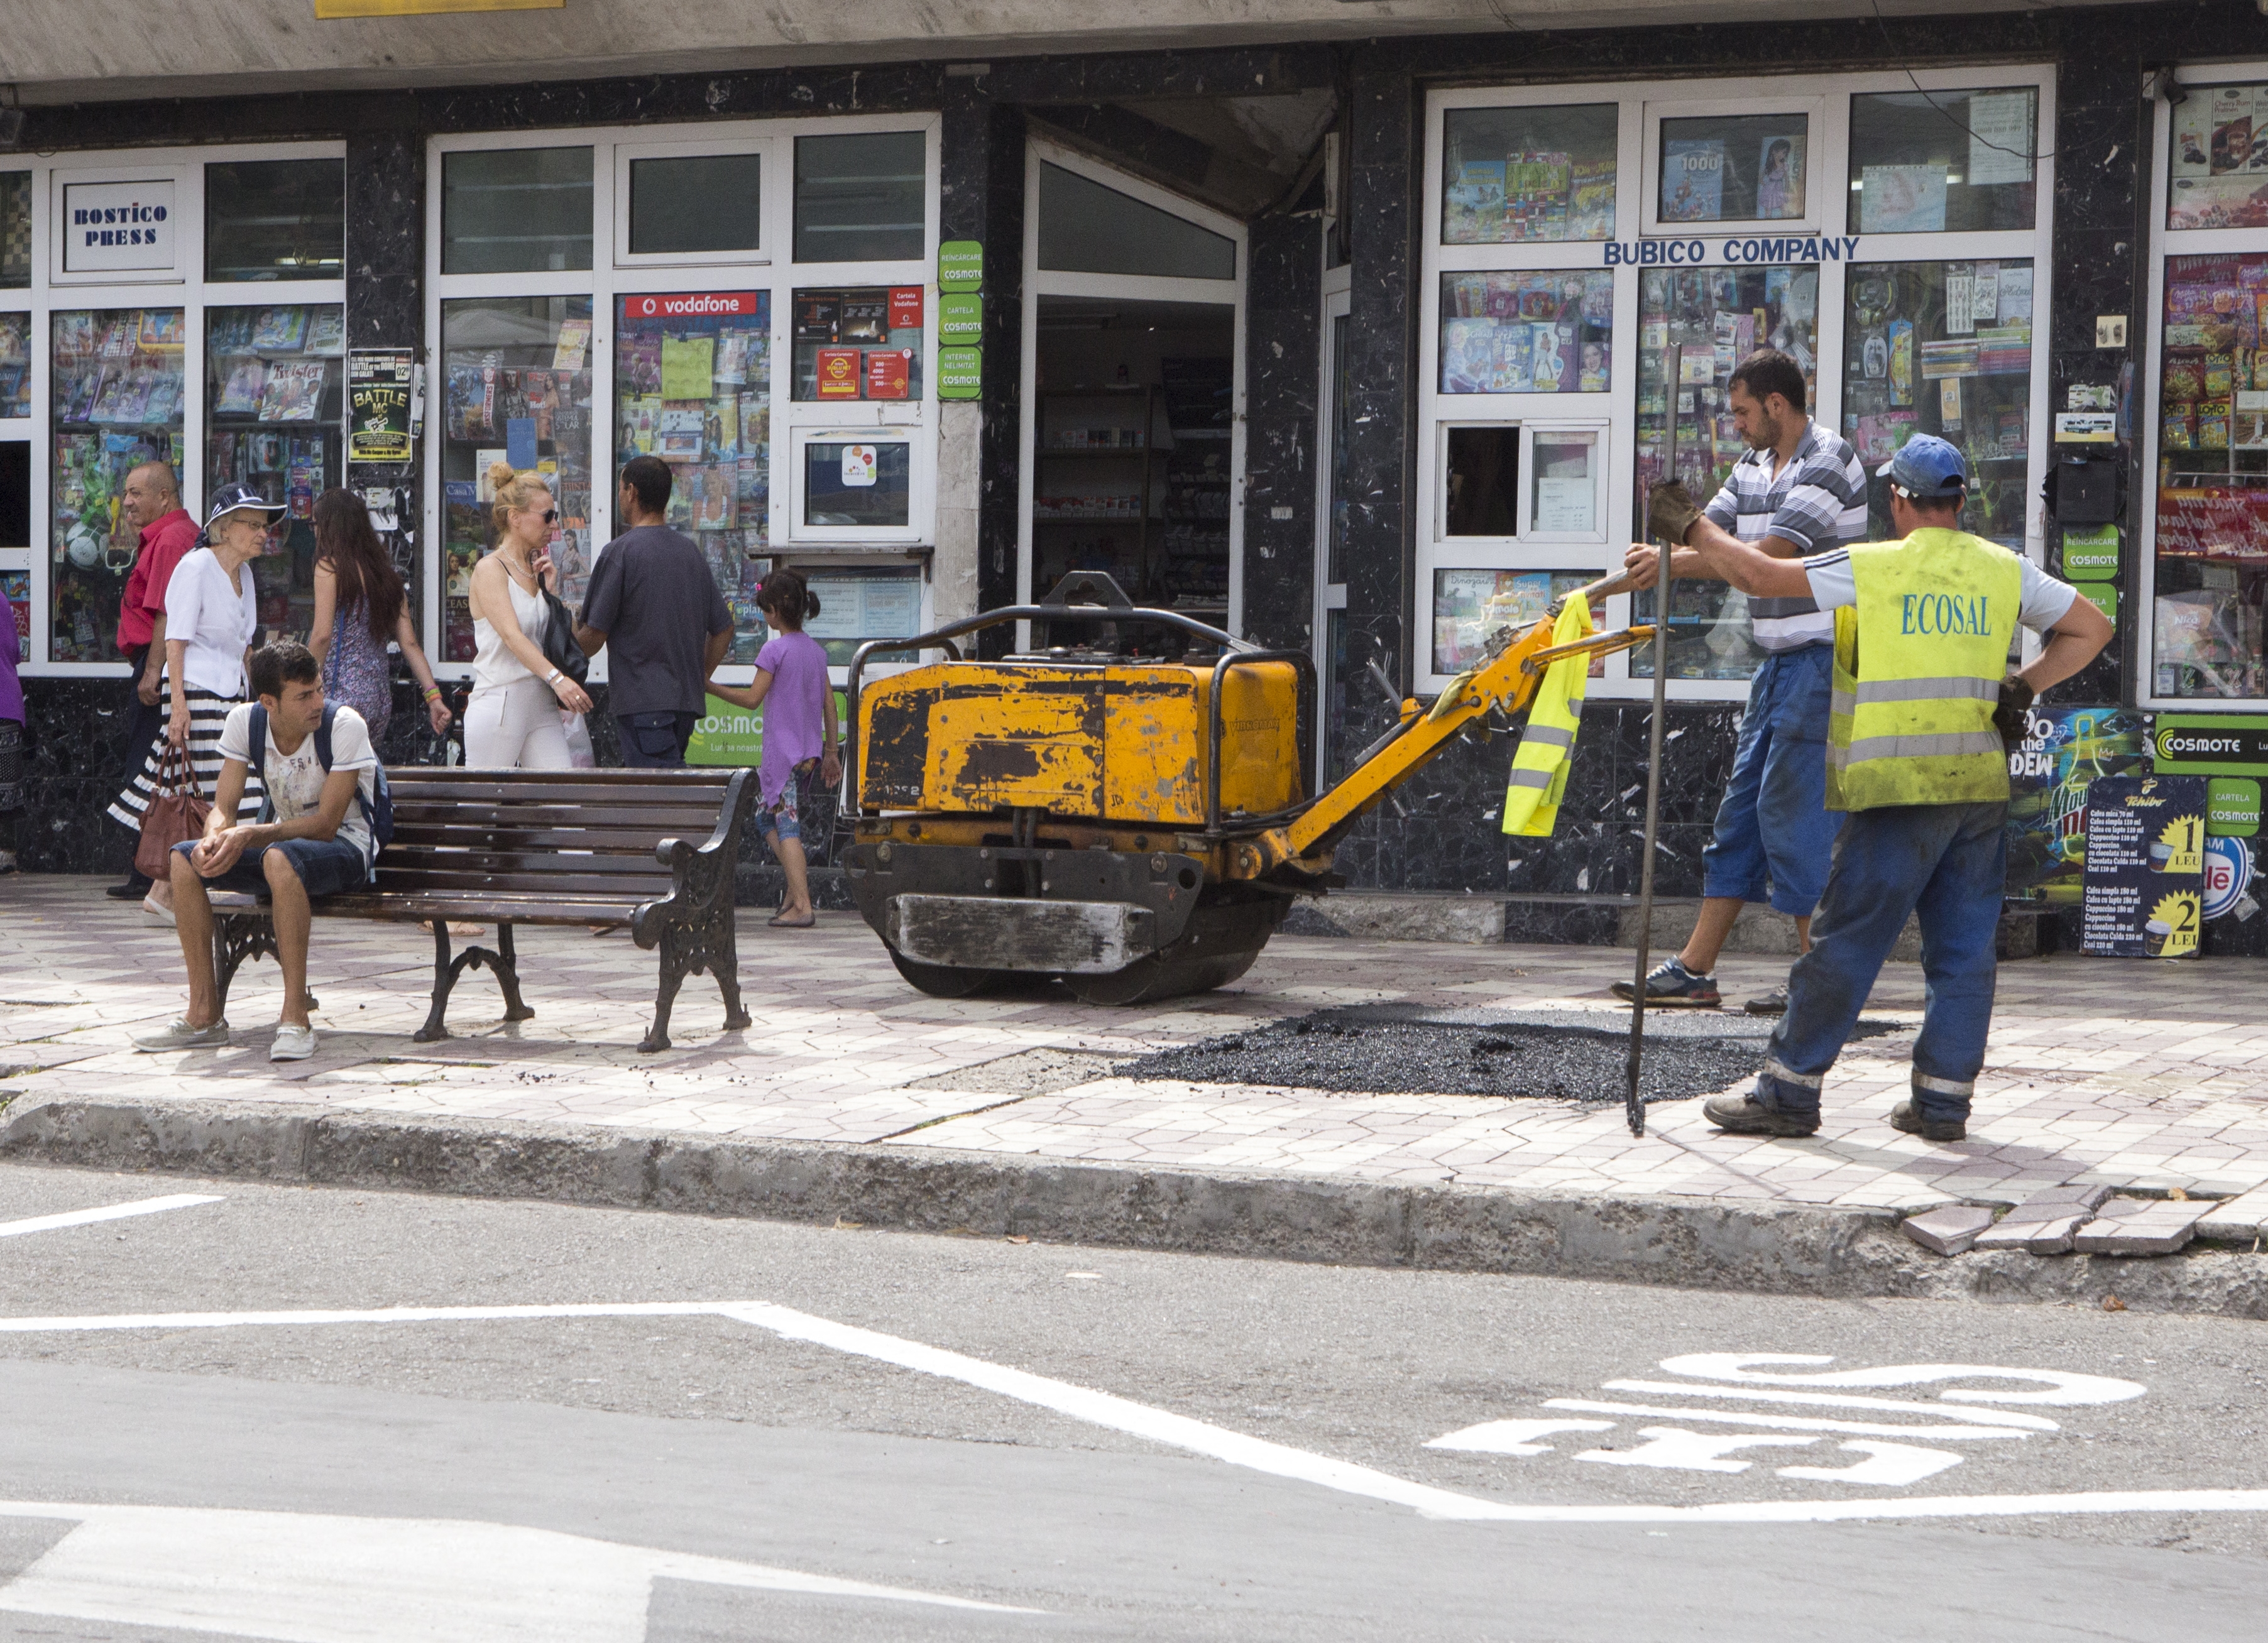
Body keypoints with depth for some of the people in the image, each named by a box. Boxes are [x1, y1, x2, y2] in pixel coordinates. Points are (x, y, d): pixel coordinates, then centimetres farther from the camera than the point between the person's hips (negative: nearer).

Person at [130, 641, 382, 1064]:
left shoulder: (345, 725, -21)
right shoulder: (244, 721, -6)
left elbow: (325, 824, -23)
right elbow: (223, 807, -6)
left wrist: (250, 835, -34)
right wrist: (214, 839, -30)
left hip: (345, 846, -6)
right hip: (282, 837, 6)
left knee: (280, 858, -38)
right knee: (184, 859, -16)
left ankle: (296, 1018, -37)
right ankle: (204, 1016, -12)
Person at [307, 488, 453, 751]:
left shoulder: (330, 566, -6)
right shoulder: (386, 572, 13)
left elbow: (322, 635, -13)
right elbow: (409, 642, 8)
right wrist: (433, 694, 5)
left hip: (343, 694, -7)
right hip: (380, 697, 7)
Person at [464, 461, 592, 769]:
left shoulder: (538, 569, 15)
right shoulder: (490, 570, -7)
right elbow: (512, 636, -21)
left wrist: (550, 590, 3)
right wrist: (556, 678, -34)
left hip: (542, 707, 7)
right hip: (498, 706, -7)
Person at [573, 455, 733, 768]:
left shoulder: (620, 551, -7)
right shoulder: (691, 551, 13)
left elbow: (594, 634, -9)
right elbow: (723, 628, 17)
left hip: (642, 701, -7)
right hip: (686, 701, 7)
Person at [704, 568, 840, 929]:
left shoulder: (775, 649, -11)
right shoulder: (817, 650, 11)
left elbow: (753, 698, -12)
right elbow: (829, 704, 12)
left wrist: (710, 687, -2)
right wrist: (830, 753, 17)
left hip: (783, 753, -7)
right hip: (810, 751, 8)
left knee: (786, 824, -8)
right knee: (768, 817, 19)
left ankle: (802, 906, -16)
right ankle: (797, 879, 9)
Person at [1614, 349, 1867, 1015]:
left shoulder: (1828, 464, -14)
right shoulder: (1754, 466, 15)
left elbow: (1763, 560, -21)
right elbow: (1715, 544, 9)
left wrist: (1689, 536, -13)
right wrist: (1660, 559, -12)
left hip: (1822, 660, -9)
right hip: (1780, 661, 9)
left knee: (1795, 810, -9)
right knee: (1741, 805, 9)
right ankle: (1695, 970, 13)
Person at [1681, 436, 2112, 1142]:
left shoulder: (1872, 567, -5)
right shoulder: (2006, 571, 8)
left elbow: (1759, 574, -2)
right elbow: (2092, 628, 16)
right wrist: (2023, 687, 13)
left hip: (1901, 791, -4)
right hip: (1981, 785, 4)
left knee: (1847, 942, 0)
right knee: (1964, 949, 8)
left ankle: (1790, 1089, 4)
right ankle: (1942, 1100, 10)